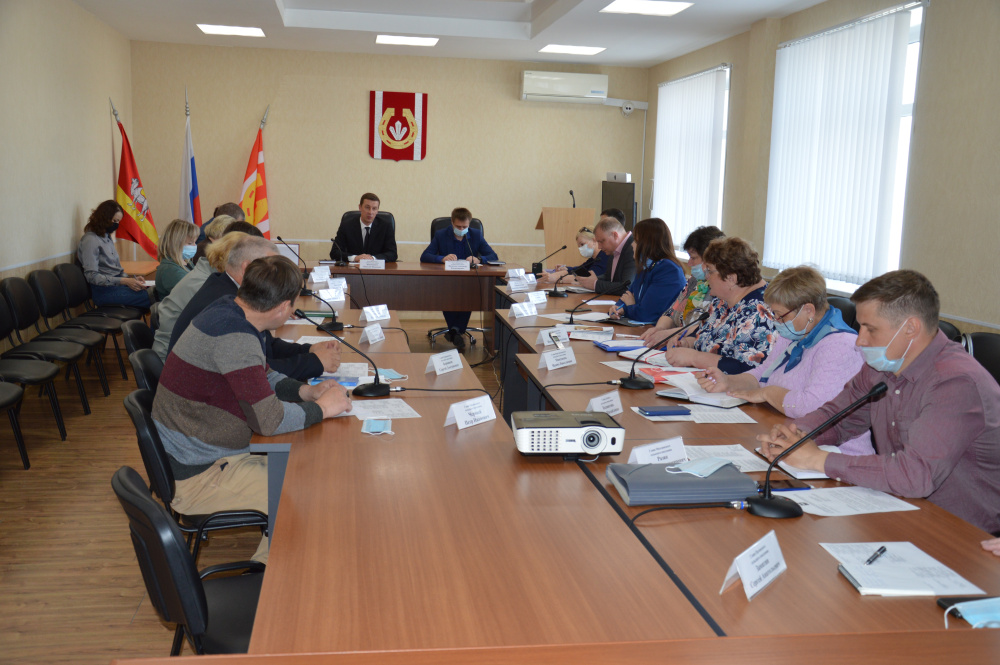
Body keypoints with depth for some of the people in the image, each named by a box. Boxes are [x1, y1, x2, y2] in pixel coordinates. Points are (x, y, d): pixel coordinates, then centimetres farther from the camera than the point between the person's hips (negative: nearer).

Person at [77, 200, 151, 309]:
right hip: (105, 291, -8)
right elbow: (92, 276, -16)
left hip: (116, 285, 8)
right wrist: (125, 281, -22)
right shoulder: (90, 240, -8)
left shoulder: (107, 237, 20)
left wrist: (132, 279, 2)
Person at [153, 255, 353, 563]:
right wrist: (322, 408, -11)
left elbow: (260, 377, 19)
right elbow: (269, 419, -26)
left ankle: (264, 568, 19)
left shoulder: (227, 311, 3)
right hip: (196, 478, -10)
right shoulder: (235, 338, -27)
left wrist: (305, 391, 5)